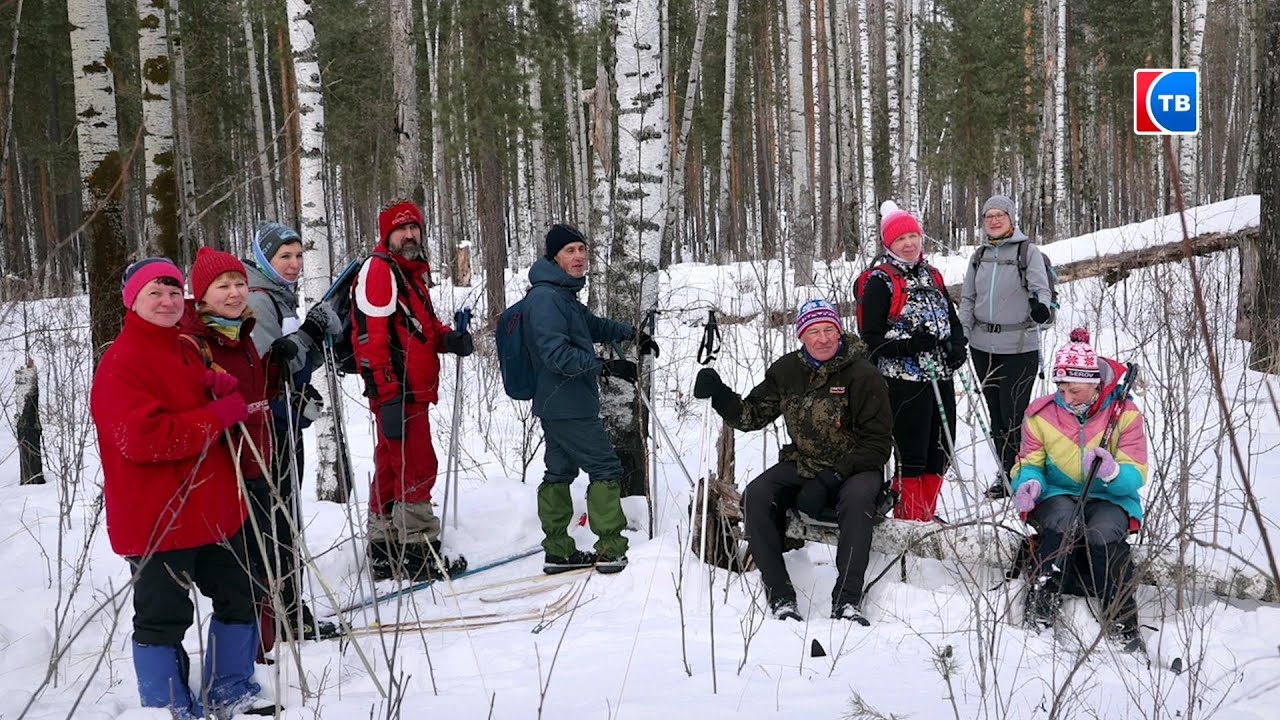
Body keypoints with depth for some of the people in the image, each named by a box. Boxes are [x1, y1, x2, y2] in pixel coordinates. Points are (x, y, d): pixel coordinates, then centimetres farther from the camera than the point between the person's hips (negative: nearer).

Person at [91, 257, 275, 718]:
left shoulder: (187, 352, 14)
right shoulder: (121, 364, -15)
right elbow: (143, 438, -26)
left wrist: (223, 389, -2)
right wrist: (220, 415, -22)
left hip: (214, 509, 9)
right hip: (157, 519, -9)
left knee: (238, 598, 17)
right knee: (164, 619, 0)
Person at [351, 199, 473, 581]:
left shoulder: (413, 271, 20)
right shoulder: (378, 270, -11)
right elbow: (370, 338, -19)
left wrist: (448, 337, 5)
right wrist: (388, 398, -24)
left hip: (413, 391, 10)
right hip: (397, 393, -10)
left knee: (392, 468, 14)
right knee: (417, 469, -6)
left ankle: (385, 553, 21)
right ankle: (418, 553, 2)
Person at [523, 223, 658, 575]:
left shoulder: (563, 295, 15)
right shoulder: (545, 298, -19)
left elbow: (592, 324, 32)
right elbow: (557, 354, -27)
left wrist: (631, 333, 22)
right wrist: (606, 366, -27)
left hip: (556, 404, 11)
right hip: (567, 406, -11)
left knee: (560, 472, 12)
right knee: (606, 468, -5)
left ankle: (558, 551, 18)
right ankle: (611, 550, -2)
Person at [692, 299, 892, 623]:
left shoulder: (863, 375, -10)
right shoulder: (786, 371, 3)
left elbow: (878, 442, -11)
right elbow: (753, 415, 9)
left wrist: (833, 477, -21)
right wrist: (720, 395, -11)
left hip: (854, 467, -4)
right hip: (801, 463, 4)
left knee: (857, 498, -36)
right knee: (755, 495, -21)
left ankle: (847, 599, -32)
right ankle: (780, 596, -23)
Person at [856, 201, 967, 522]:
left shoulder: (932, 276, 15)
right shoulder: (879, 281, -6)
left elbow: (951, 318, 23)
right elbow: (870, 337, -10)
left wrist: (957, 347, 2)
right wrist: (909, 346, -23)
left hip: (940, 378, 7)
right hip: (904, 382, -7)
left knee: (940, 453, 13)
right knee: (911, 457, -4)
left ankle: (926, 517, 26)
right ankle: (907, 523, 7)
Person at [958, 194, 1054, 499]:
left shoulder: (1028, 251, -3)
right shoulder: (980, 256, 11)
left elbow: (1040, 288, -13)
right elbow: (968, 299, 14)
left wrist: (1041, 308, -35)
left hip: (1019, 346, -5)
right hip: (983, 345, 5)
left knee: (1013, 414, -6)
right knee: (996, 413, 12)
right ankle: (1005, 474, 23)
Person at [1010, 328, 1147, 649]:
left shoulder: (1124, 413, -4)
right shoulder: (1042, 414, 1)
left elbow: (1136, 475, -9)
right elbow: (1029, 464, 6)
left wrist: (1112, 471, -33)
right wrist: (1029, 483, -20)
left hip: (1109, 499, -1)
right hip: (1058, 494, 1)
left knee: (1103, 533, -34)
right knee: (1062, 515, -35)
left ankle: (1122, 620, -25)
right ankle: (1041, 599, -34)